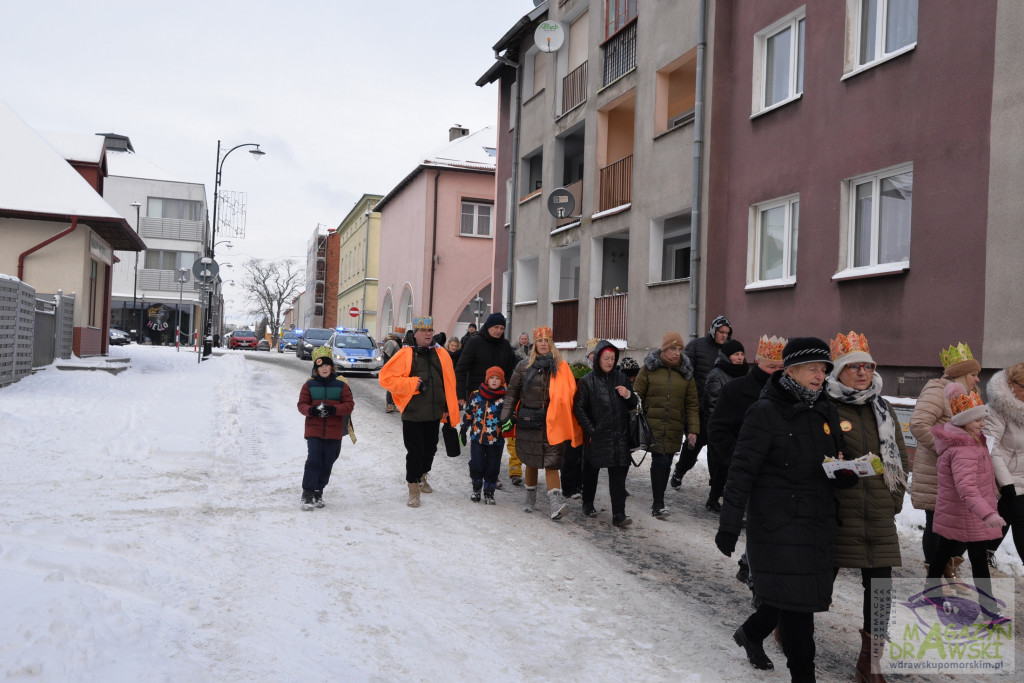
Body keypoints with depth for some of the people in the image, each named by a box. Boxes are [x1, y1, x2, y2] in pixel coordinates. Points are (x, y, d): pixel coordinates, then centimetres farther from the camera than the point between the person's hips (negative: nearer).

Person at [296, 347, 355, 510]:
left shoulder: (341, 384, 2)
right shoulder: (309, 384, 4)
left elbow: (349, 404, 0)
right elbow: (302, 404, 5)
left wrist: (334, 409, -18)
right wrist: (311, 410, -17)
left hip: (334, 431, 1)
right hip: (314, 430, -1)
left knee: (327, 463, 7)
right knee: (313, 460, -10)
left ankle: (318, 492, 21)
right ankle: (307, 494, -3)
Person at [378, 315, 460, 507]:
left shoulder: (441, 355, 6)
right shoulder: (406, 354, -7)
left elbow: (449, 383, 10)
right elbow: (386, 378, -11)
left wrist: (449, 408, 8)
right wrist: (411, 384, -17)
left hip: (434, 413, 5)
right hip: (412, 413, -4)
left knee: (430, 448, 18)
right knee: (415, 451, -1)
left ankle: (422, 477, 41)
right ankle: (413, 490, 12)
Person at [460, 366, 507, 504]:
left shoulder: (505, 398, -2)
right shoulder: (476, 395, 4)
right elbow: (468, 412, 13)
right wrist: (463, 428, 13)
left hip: (496, 439, -1)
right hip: (477, 436, 1)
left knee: (492, 467, 4)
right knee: (476, 464, 1)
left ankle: (489, 493, 20)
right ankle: (476, 489, 24)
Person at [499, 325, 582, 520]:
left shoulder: (562, 367, 3)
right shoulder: (524, 366, 5)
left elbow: (570, 394, 3)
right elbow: (512, 393, 9)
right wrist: (507, 416, 2)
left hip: (553, 423, -2)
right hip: (529, 422, 2)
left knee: (551, 463, -11)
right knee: (531, 462, 12)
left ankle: (557, 502, -18)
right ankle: (530, 498, 29)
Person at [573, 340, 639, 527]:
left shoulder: (621, 377, 8)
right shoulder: (587, 381, -1)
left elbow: (633, 405, 15)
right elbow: (579, 408, -2)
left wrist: (628, 395, -7)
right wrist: (590, 431, -8)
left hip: (619, 436, 2)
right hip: (597, 435, -2)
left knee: (618, 474, -4)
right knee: (591, 471, 14)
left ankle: (619, 514, -3)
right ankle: (588, 504, 34)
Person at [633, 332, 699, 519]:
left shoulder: (685, 372, 10)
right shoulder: (649, 368, 1)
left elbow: (691, 403, 10)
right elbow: (636, 395, 3)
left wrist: (693, 429, 3)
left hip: (674, 426, 3)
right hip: (652, 424, -3)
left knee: (665, 462, 7)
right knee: (660, 460, -13)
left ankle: (658, 501, 22)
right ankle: (658, 504, -7)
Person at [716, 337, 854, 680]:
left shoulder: (825, 411, 10)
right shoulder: (765, 412, -11)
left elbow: (838, 466, 20)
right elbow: (742, 471, -13)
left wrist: (847, 472, -5)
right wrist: (729, 524, -15)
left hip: (819, 524, 7)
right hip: (778, 526, -7)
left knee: (795, 597, 15)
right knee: (796, 602, -3)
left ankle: (751, 633, 40)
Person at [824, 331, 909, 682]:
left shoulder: (883, 410, 12)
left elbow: (901, 458, 19)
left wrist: (894, 499, 11)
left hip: (880, 520, 5)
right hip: (837, 517, -5)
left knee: (880, 590, 6)